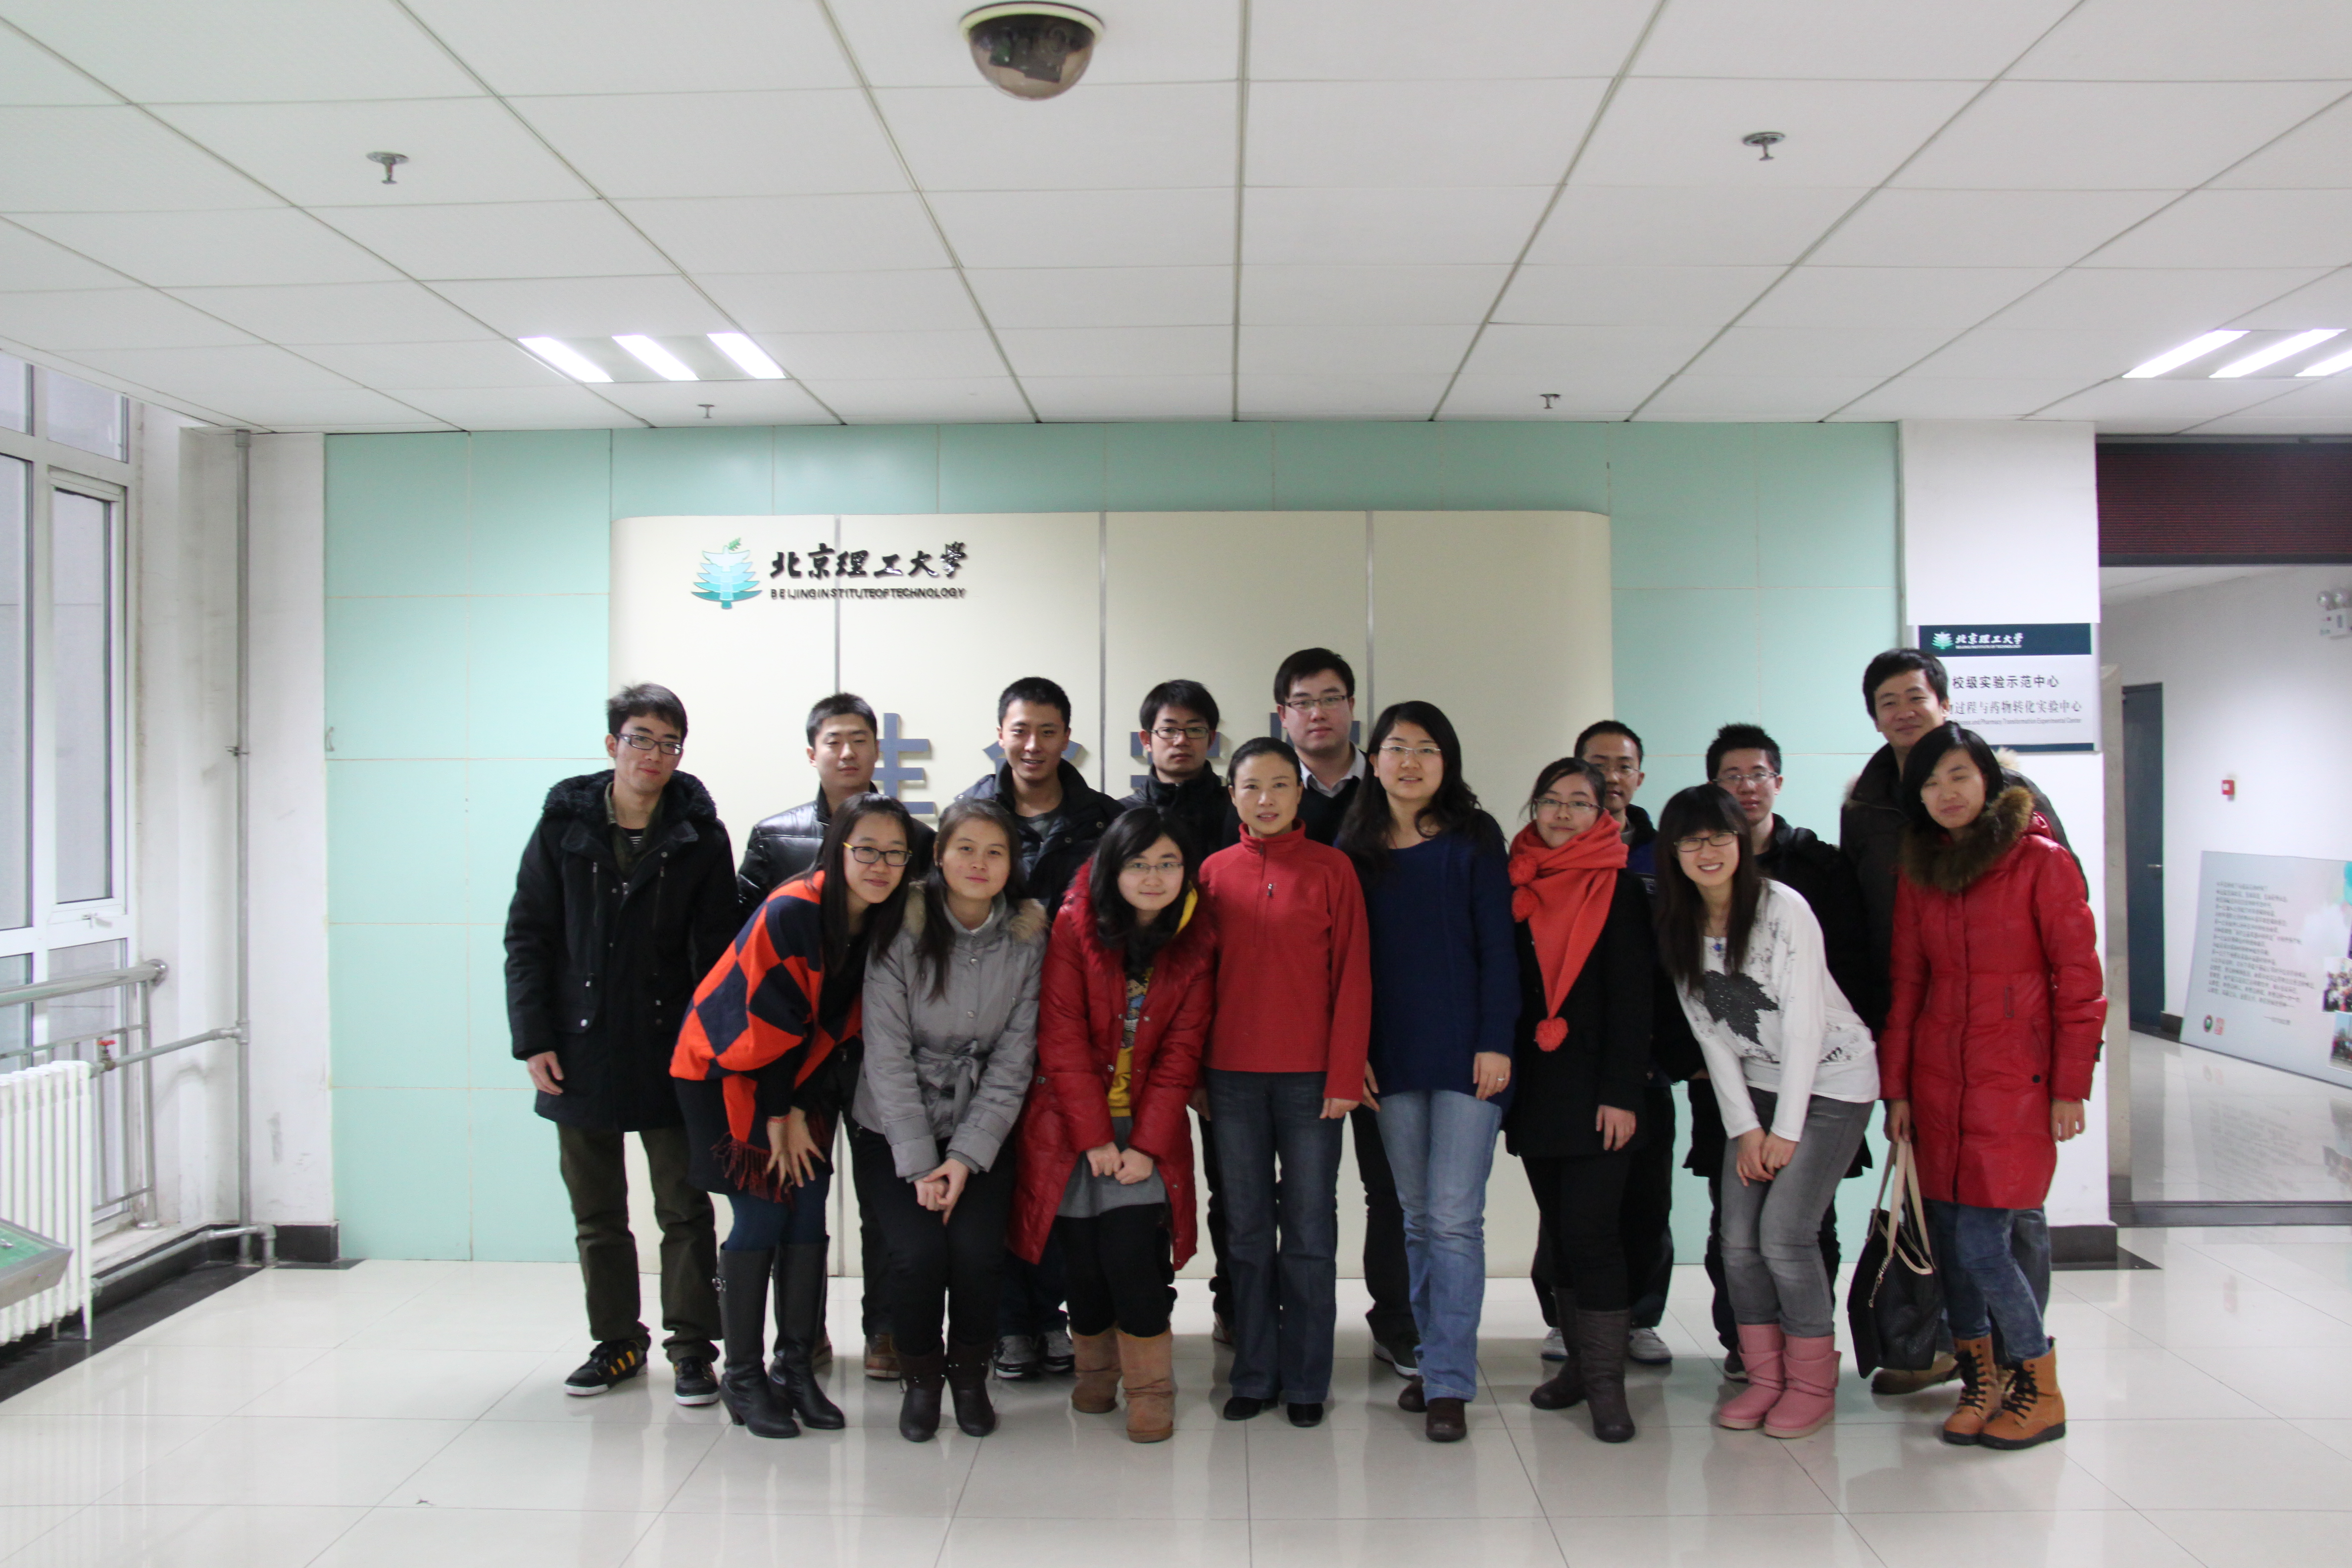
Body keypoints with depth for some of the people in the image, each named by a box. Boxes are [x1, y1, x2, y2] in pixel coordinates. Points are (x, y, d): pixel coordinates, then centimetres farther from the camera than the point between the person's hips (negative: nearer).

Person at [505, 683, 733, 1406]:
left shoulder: (701, 835, -3)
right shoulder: (565, 823, 1)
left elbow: (717, 949, -2)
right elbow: (527, 935, 3)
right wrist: (532, 1038, -4)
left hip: (670, 1052, -2)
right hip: (580, 1053, 2)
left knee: (684, 1209, 5)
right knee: (596, 1213, 13)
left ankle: (691, 1346, 16)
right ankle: (617, 1342, 27)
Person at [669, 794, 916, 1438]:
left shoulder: (886, 924, -7)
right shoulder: (792, 912, -26)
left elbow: (842, 1024, -2)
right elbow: (769, 1023, -21)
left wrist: (801, 1109, -6)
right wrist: (779, 1116, -14)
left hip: (803, 1079, 5)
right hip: (731, 1072, -5)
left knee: (809, 1216, 2)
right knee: (761, 1217, -6)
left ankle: (796, 1368, 14)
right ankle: (742, 1376, 6)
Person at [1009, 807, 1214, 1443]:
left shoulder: (1197, 943, -1)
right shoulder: (1076, 926, -6)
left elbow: (1181, 1052, -3)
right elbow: (1062, 1039, -9)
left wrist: (1146, 1144, -11)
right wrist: (1094, 1137, -13)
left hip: (1149, 1129, 0)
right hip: (1072, 1126, 0)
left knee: (1133, 1253, -13)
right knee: (1081, 1258, 1)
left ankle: (1151, 1389, 6)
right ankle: (1095, 1371, 27)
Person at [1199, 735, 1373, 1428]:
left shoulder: (1332, 869, 0)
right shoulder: (1215, 872, 6)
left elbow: (1353, 977, -2)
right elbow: (1201, 975, 9)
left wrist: (1345, 1076, -8)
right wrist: (1195, 1075, 5)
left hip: (1310, 1078, -2)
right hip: (1233, 1078, 2)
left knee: (1310, 1232, 5)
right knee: (1247, 1231, 10)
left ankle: (1305, 1381, 17)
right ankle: (1254, 1375, 21)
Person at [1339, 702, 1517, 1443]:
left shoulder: (1474, 840, 1)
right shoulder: (1356, 848, 9)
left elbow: (1498, 947, -2)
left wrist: (1495, 1042, -9)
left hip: (1466, 1054, -3)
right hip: (1390, 1060, 3)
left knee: (1454, 1219, -4)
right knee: (1415, 1216, 11)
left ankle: (1448, 1383, 2)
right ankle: (1433, 1358, 23)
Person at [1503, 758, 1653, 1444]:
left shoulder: (1620, 889, -2)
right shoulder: (1516, 886, 10)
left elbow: (1632, 997, -6)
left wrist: (1621, 1092, -13)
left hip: (1595, 1088, -5)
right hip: (1534, 1089, 5)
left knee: (1590, 1230, -8)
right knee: (1560, 1230, 10)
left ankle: (1606, 1381, 1)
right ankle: (1580, 1361, 20)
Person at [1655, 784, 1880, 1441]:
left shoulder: (1784, 910, -17)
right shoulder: (1680, 929, -1)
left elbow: (1803, 1023, -17)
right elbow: (1712, 1035, 2)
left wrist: (1785, 1129, -16)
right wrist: (1744, 1127, -4)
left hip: (1831, 1082, -5)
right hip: (1755, 1088, 5)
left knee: (1784, 1234, -12)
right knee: (1739, 1238, -3)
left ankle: (1813, 1383, 6)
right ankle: (1765, 1375, 13)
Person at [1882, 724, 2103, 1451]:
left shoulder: (2041, 860, -5)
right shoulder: (1919, 871, 10)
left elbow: (2079, 980, -5)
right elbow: (1905, 984, 11)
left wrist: (2071, 1087, -8)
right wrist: (1896, 1087, 8)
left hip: (2016, 1079, -5)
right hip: (1937, 1079, 5)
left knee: (1982, 1243, -8)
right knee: (1948, 1238, 5)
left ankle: (2042, 1391, 12)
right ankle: (1980, 1384, 21)